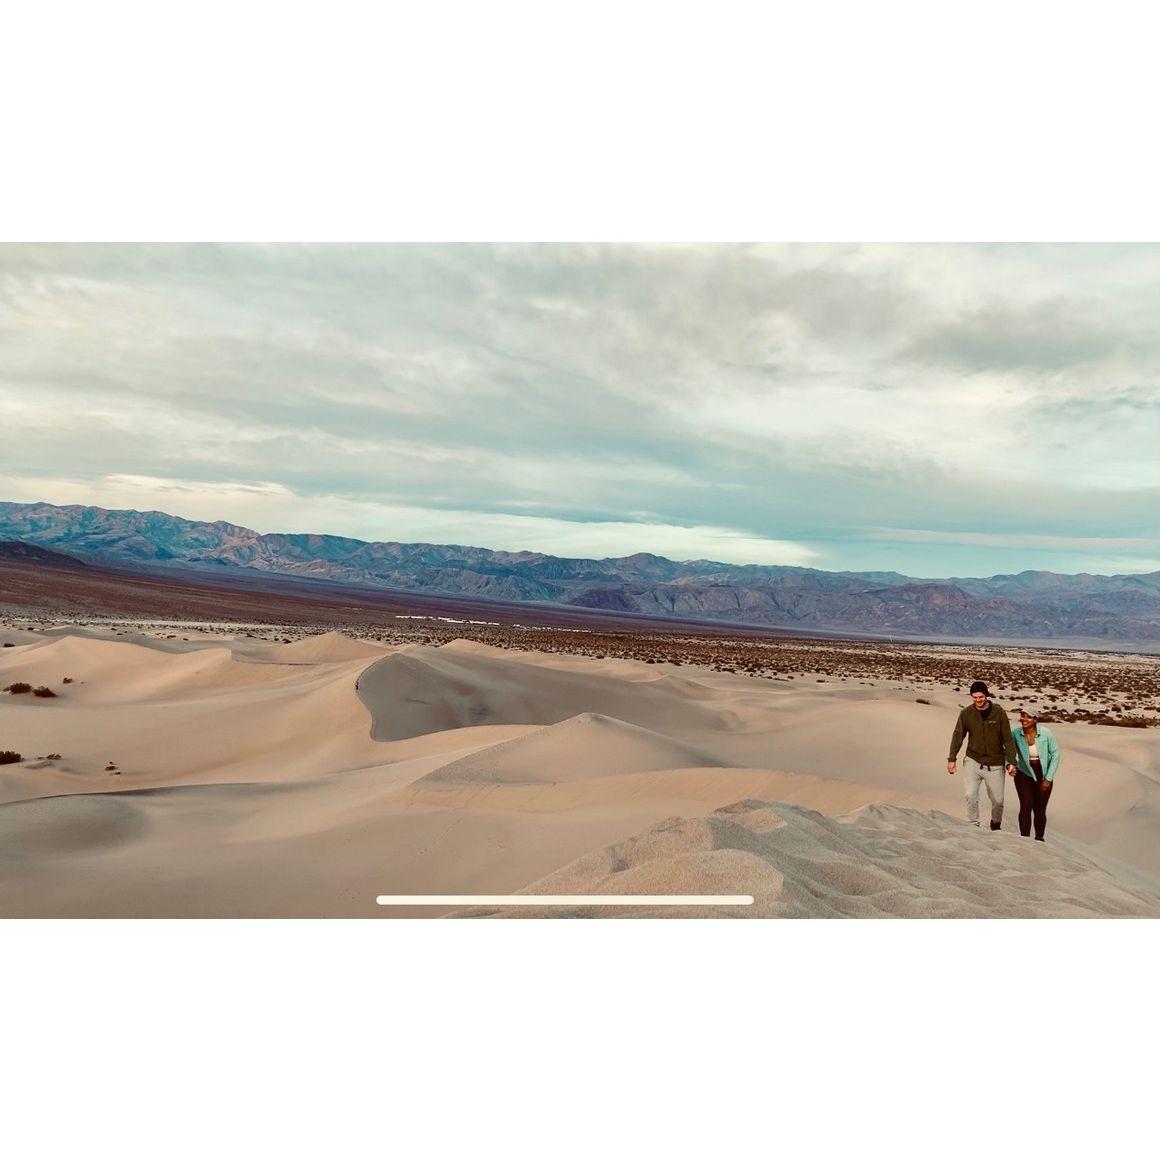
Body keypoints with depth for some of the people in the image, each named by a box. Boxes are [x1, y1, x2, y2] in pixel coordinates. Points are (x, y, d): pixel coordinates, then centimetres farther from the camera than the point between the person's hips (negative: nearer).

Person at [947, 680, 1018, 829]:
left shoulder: (998, 712, -7)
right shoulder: (966, 713, -4)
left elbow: (1008, 738, -3)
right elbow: (958, 736, 0)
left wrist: (1011, 761, -7)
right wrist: (952, 758, -6)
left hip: (995, 764, 0)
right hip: (973, 761, 0)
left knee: (998, 800, 9)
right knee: (970, 795, -15)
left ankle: (996, 824, 37)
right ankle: (973, 827, 0)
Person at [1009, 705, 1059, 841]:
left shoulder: (1046, 733, -14)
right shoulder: (1016, 733, -11)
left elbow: (1055, 754, -5)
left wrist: (1048, 778, -6)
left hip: (1044, 776, 0)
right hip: (1024, 774, 0)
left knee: (1040, 810, 4)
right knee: (1026, 806, -14)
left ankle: (1039, 839, 25)